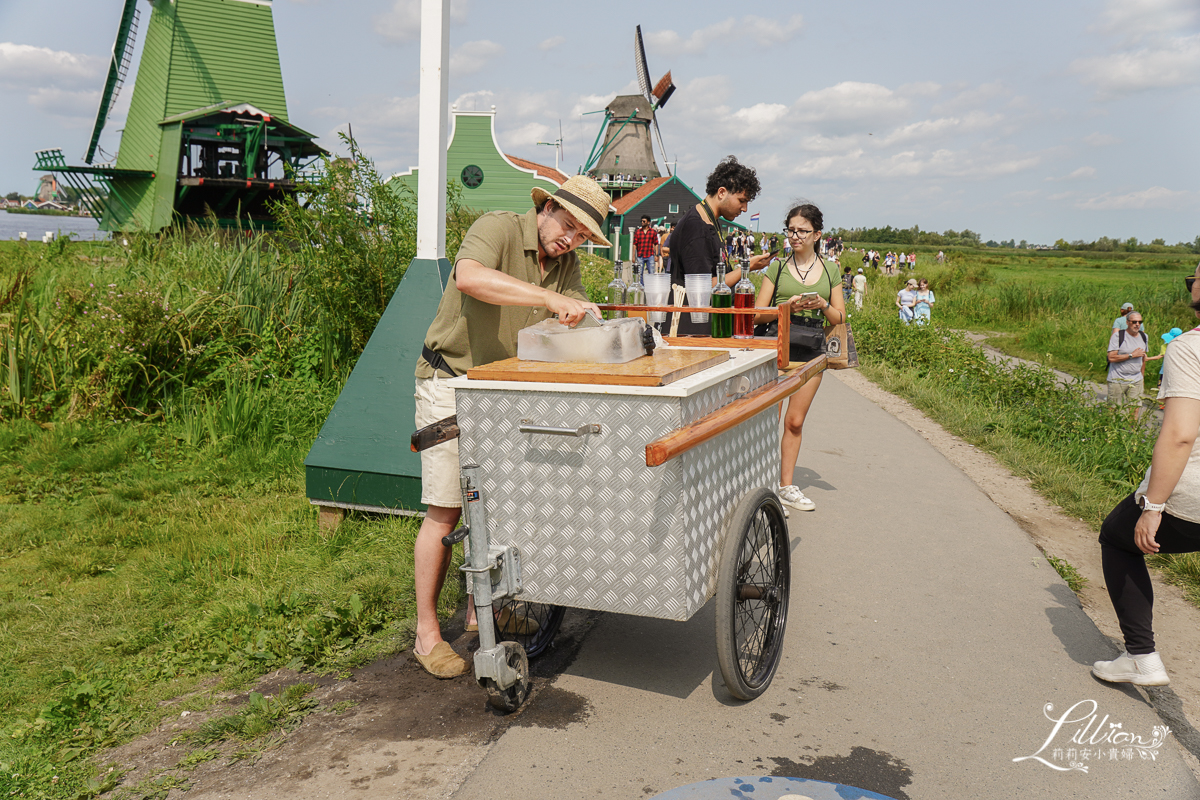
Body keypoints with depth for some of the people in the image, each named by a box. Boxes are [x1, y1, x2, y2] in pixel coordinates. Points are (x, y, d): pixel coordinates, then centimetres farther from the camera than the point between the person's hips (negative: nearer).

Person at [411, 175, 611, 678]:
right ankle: (426, 632, 6)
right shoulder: (498, 228, -17)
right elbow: (468, 277, -38)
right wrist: (550, 298, -41)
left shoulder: (566, 262, 7)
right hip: (452, 382, -7)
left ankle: (480, 607, 26)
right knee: (446, 509, -5)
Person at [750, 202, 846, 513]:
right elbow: (758, 313, 1)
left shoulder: (830, 271, 10)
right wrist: (788, 305, -16)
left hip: (812, 348, 2)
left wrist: (823, 305, -10)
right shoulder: (777, 268, 4)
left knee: (795, 420, 6)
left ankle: (786, 486, 14)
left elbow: (840, 317, 10)